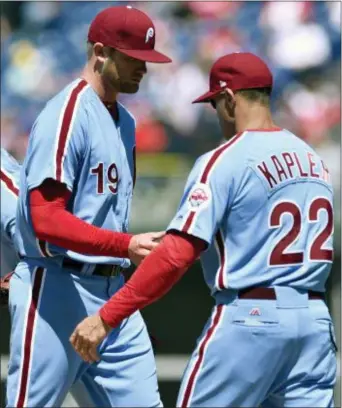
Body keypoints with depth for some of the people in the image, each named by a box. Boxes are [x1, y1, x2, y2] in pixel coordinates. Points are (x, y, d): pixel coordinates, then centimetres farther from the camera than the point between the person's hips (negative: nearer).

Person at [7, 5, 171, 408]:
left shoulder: (123, 121, 16)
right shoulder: (66, 115, -13)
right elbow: (46, 220, -22)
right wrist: (127, 246, -29)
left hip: (113, 291, 8)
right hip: (56, 292, -8)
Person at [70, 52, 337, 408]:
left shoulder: (223, 162, -9)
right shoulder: (314, 161, 12)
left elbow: (177, 255, -18)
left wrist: (106, 317, -16)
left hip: (249, 320, -6)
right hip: (315, 321, 6)